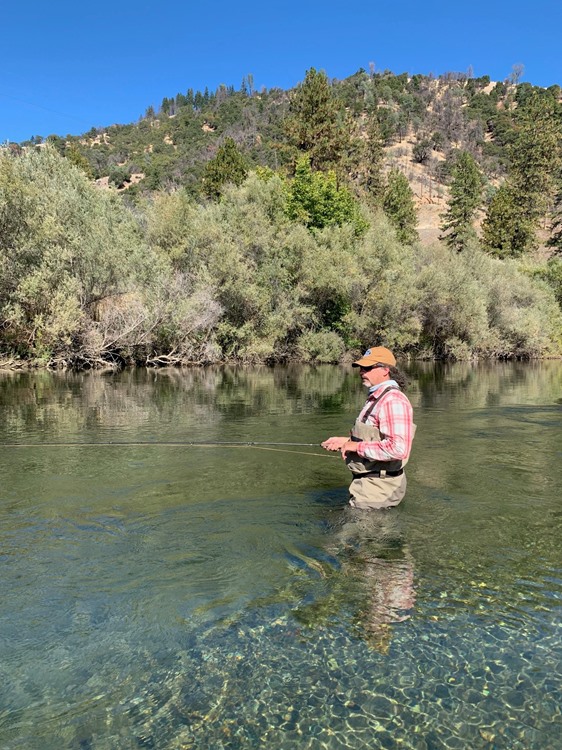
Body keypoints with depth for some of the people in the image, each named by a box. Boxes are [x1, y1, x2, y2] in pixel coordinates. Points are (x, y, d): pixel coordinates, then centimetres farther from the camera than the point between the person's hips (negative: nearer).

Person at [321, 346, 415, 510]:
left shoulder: (392, 400, -22)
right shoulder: (376, 398, 13)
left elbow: (397, 448, -31)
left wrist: (357, 446, -22)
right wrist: (346, 441, 11)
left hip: (378, 488, -10)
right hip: (369, 483, 10)